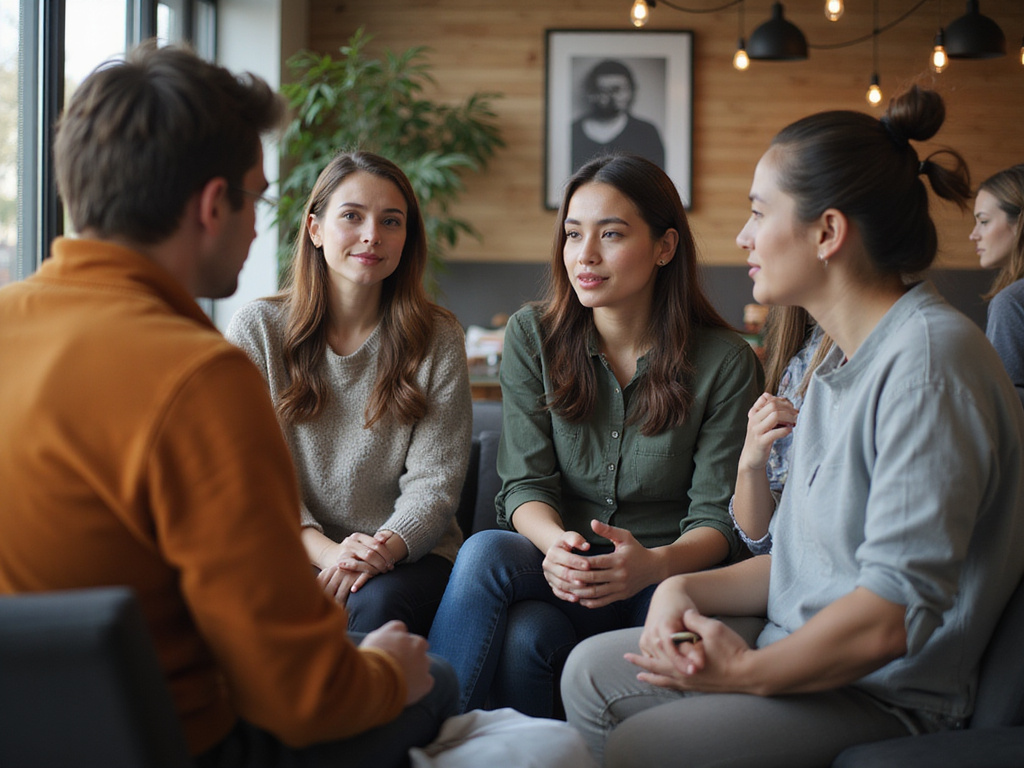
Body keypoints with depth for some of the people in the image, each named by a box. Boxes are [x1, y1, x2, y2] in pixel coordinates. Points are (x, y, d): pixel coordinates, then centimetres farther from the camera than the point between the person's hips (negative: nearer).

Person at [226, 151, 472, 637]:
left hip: (406, 555, 0)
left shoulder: (438, 341, 4)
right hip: (295, 555, 0)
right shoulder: (256, 329, 3)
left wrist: (384, 548, -23)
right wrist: (327, 551, -19)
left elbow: (434, 480, -1)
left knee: (379, 603, -34)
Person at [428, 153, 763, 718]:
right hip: (562, 568, 3)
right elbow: (525, 484, -1)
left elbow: (718, 515, -6)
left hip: (663, 583, -3)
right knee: (486, 551, -32)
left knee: (525, 638, -34)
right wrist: (557, 544, -25)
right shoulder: (532, 337, 3)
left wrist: (657, 563, -28)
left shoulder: (725, 363, -4)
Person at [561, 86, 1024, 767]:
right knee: (592, 673, 7)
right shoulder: (841, 359, 12)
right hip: (807, 646, 10)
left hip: (892, 694, -9)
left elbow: (897, 611, -27)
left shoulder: (930, 355, -22)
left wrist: (749, 673, -15)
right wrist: (686, 590, -2)